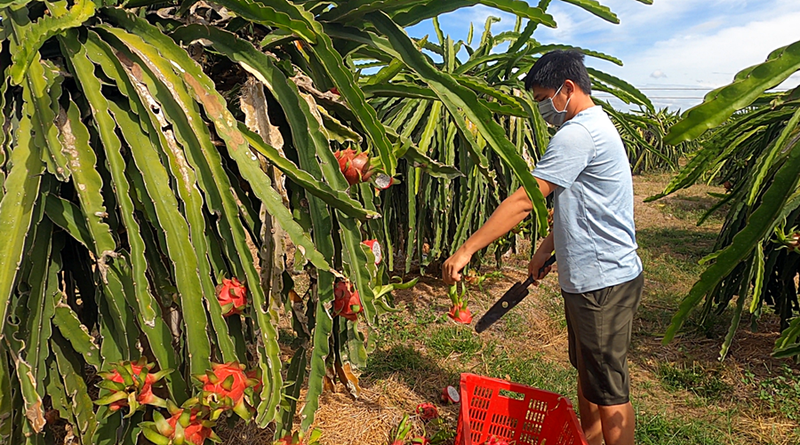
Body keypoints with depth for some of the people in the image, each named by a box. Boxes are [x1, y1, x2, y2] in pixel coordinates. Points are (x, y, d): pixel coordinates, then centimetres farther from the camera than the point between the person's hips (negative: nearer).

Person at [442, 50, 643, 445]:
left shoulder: (578, 134, -20)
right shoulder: (595, 127, 15)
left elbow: (523, 201, -25)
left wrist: (466, 250, -22)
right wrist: (546, 249, 16)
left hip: (604, 283, -11)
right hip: (588, 278, 11)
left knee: (608, 387, 3)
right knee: (586, 372, 22)